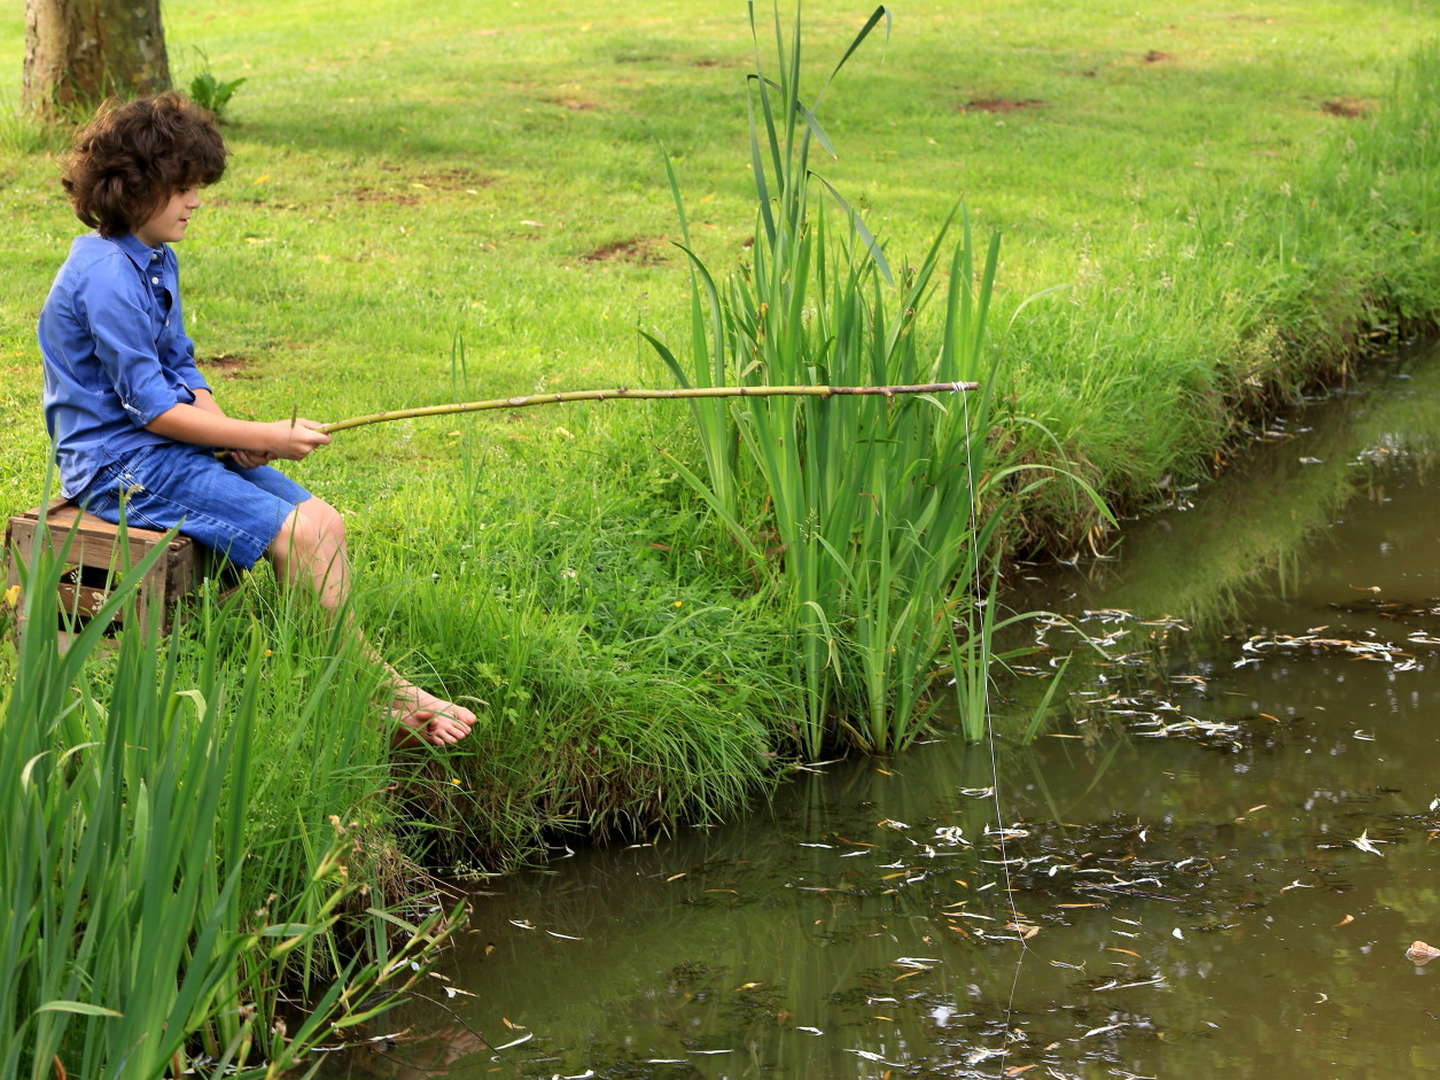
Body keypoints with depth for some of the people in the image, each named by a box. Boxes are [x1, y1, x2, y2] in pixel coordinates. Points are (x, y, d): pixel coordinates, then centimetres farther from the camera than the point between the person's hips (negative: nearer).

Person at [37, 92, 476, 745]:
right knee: (295, 533, -19)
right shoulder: (106, 278, -19)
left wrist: (229, 432, -5)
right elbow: (149, 406, -20)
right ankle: (379, 689, -8)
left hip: (168, 446, 10)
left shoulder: (156, 262, 13)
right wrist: (264, 437, -16)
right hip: (118, 463, -10)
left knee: (324, 520, -5)